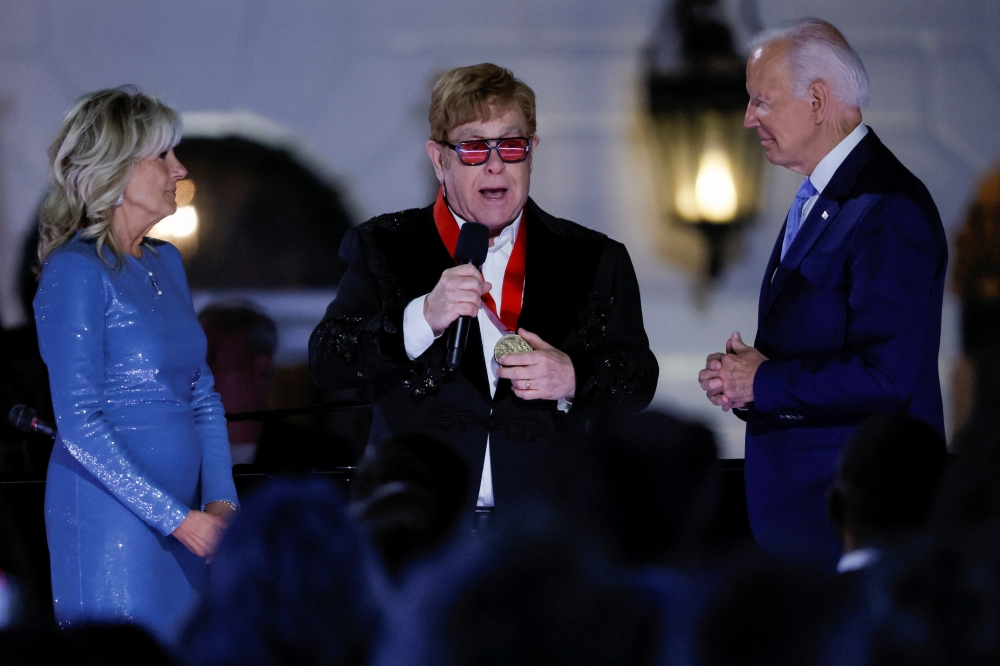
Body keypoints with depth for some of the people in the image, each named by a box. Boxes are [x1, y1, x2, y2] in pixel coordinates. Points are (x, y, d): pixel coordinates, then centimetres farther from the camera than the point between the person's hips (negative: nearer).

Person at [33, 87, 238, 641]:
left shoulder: (165, 262, 13)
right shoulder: (76, 272, -11)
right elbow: (79, 425, -17)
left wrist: (221, 500, 0)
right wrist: (177, 518, -18)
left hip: (182, 511, 8)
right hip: (111, 516, -8)